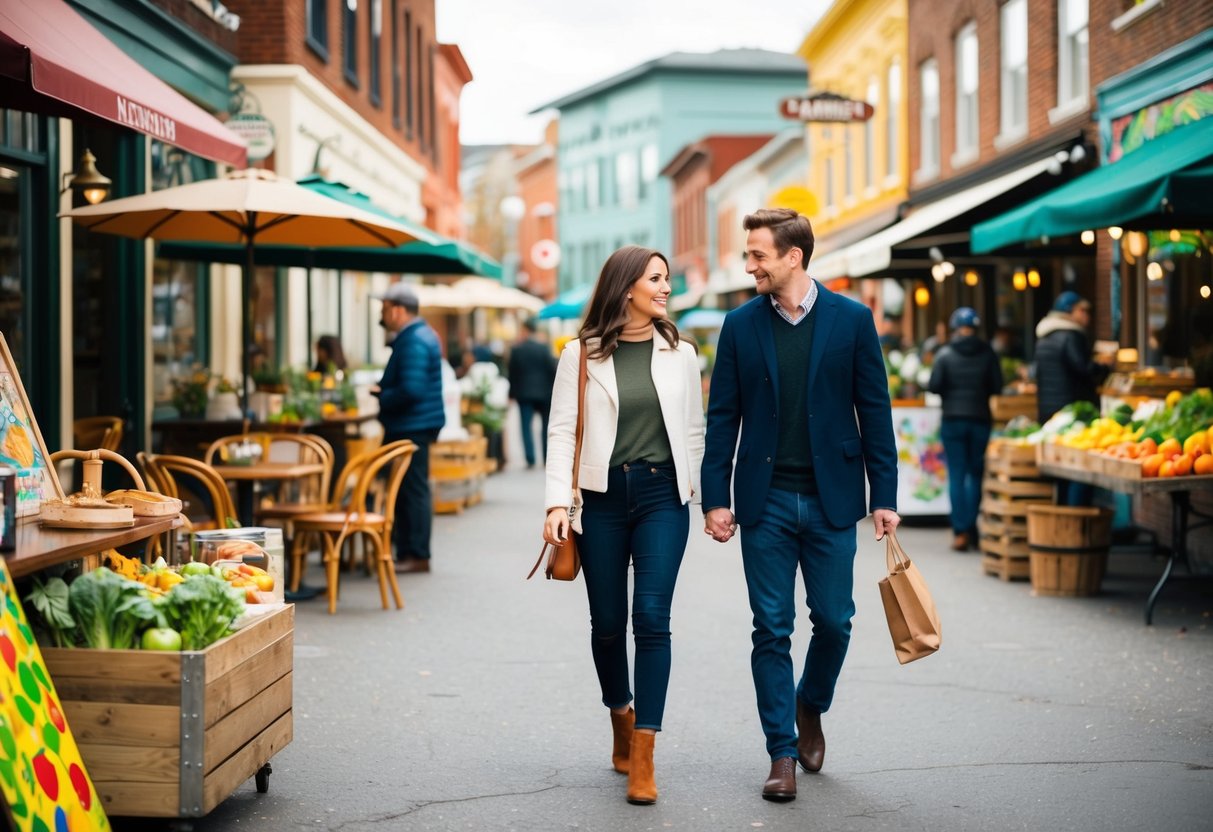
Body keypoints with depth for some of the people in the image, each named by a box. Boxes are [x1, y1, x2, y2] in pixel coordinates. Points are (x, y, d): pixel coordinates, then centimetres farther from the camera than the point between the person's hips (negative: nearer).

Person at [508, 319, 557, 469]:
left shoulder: (516, 350, -3)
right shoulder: (544, 348, -7)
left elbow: (512, 373, 2)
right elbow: (553, 369, -7)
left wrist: (512, 393, 10)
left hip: (524, 393, 0)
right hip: (544, 393, 0)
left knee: (527, 426, 1)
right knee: (547, 426, 10)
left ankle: (530, 459, -9)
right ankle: (548, 459, 11)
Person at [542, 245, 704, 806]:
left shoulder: (679, 353, 7)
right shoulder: (581, 354, 1)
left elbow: (694, 429, 12)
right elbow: (561, 430, -2)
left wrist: (701, 490, 8)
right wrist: (558, 503, -11)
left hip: (662, 496, 0)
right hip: (602, 497, 0)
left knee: (651, 617, -10)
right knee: (607, 623, 7)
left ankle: (642, 759, -9)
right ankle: (621, 719, 34)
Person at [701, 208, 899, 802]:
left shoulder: (851, 320, -1)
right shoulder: (741, 325, 3)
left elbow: (874, 411, 1)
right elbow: (722, 417, 4)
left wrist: (884, 497, -2)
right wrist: (715, 498, -1)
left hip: (831, 500, 0)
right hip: (765, 501, 1)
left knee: (833, 620, 5)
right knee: (772, 629, 2)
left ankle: (810, 708, 34)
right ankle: (782, 753, 10)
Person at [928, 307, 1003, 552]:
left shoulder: (946, 353, -5)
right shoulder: (987, 353, -2)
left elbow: (933, 386, -9)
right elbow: (997, 387, -1)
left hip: (952, 419, -1)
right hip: (980, 419, 1)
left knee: (956, 476, 1)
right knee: (976, 474, 12)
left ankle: (960, 532, -4)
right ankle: (972, 529, 12)